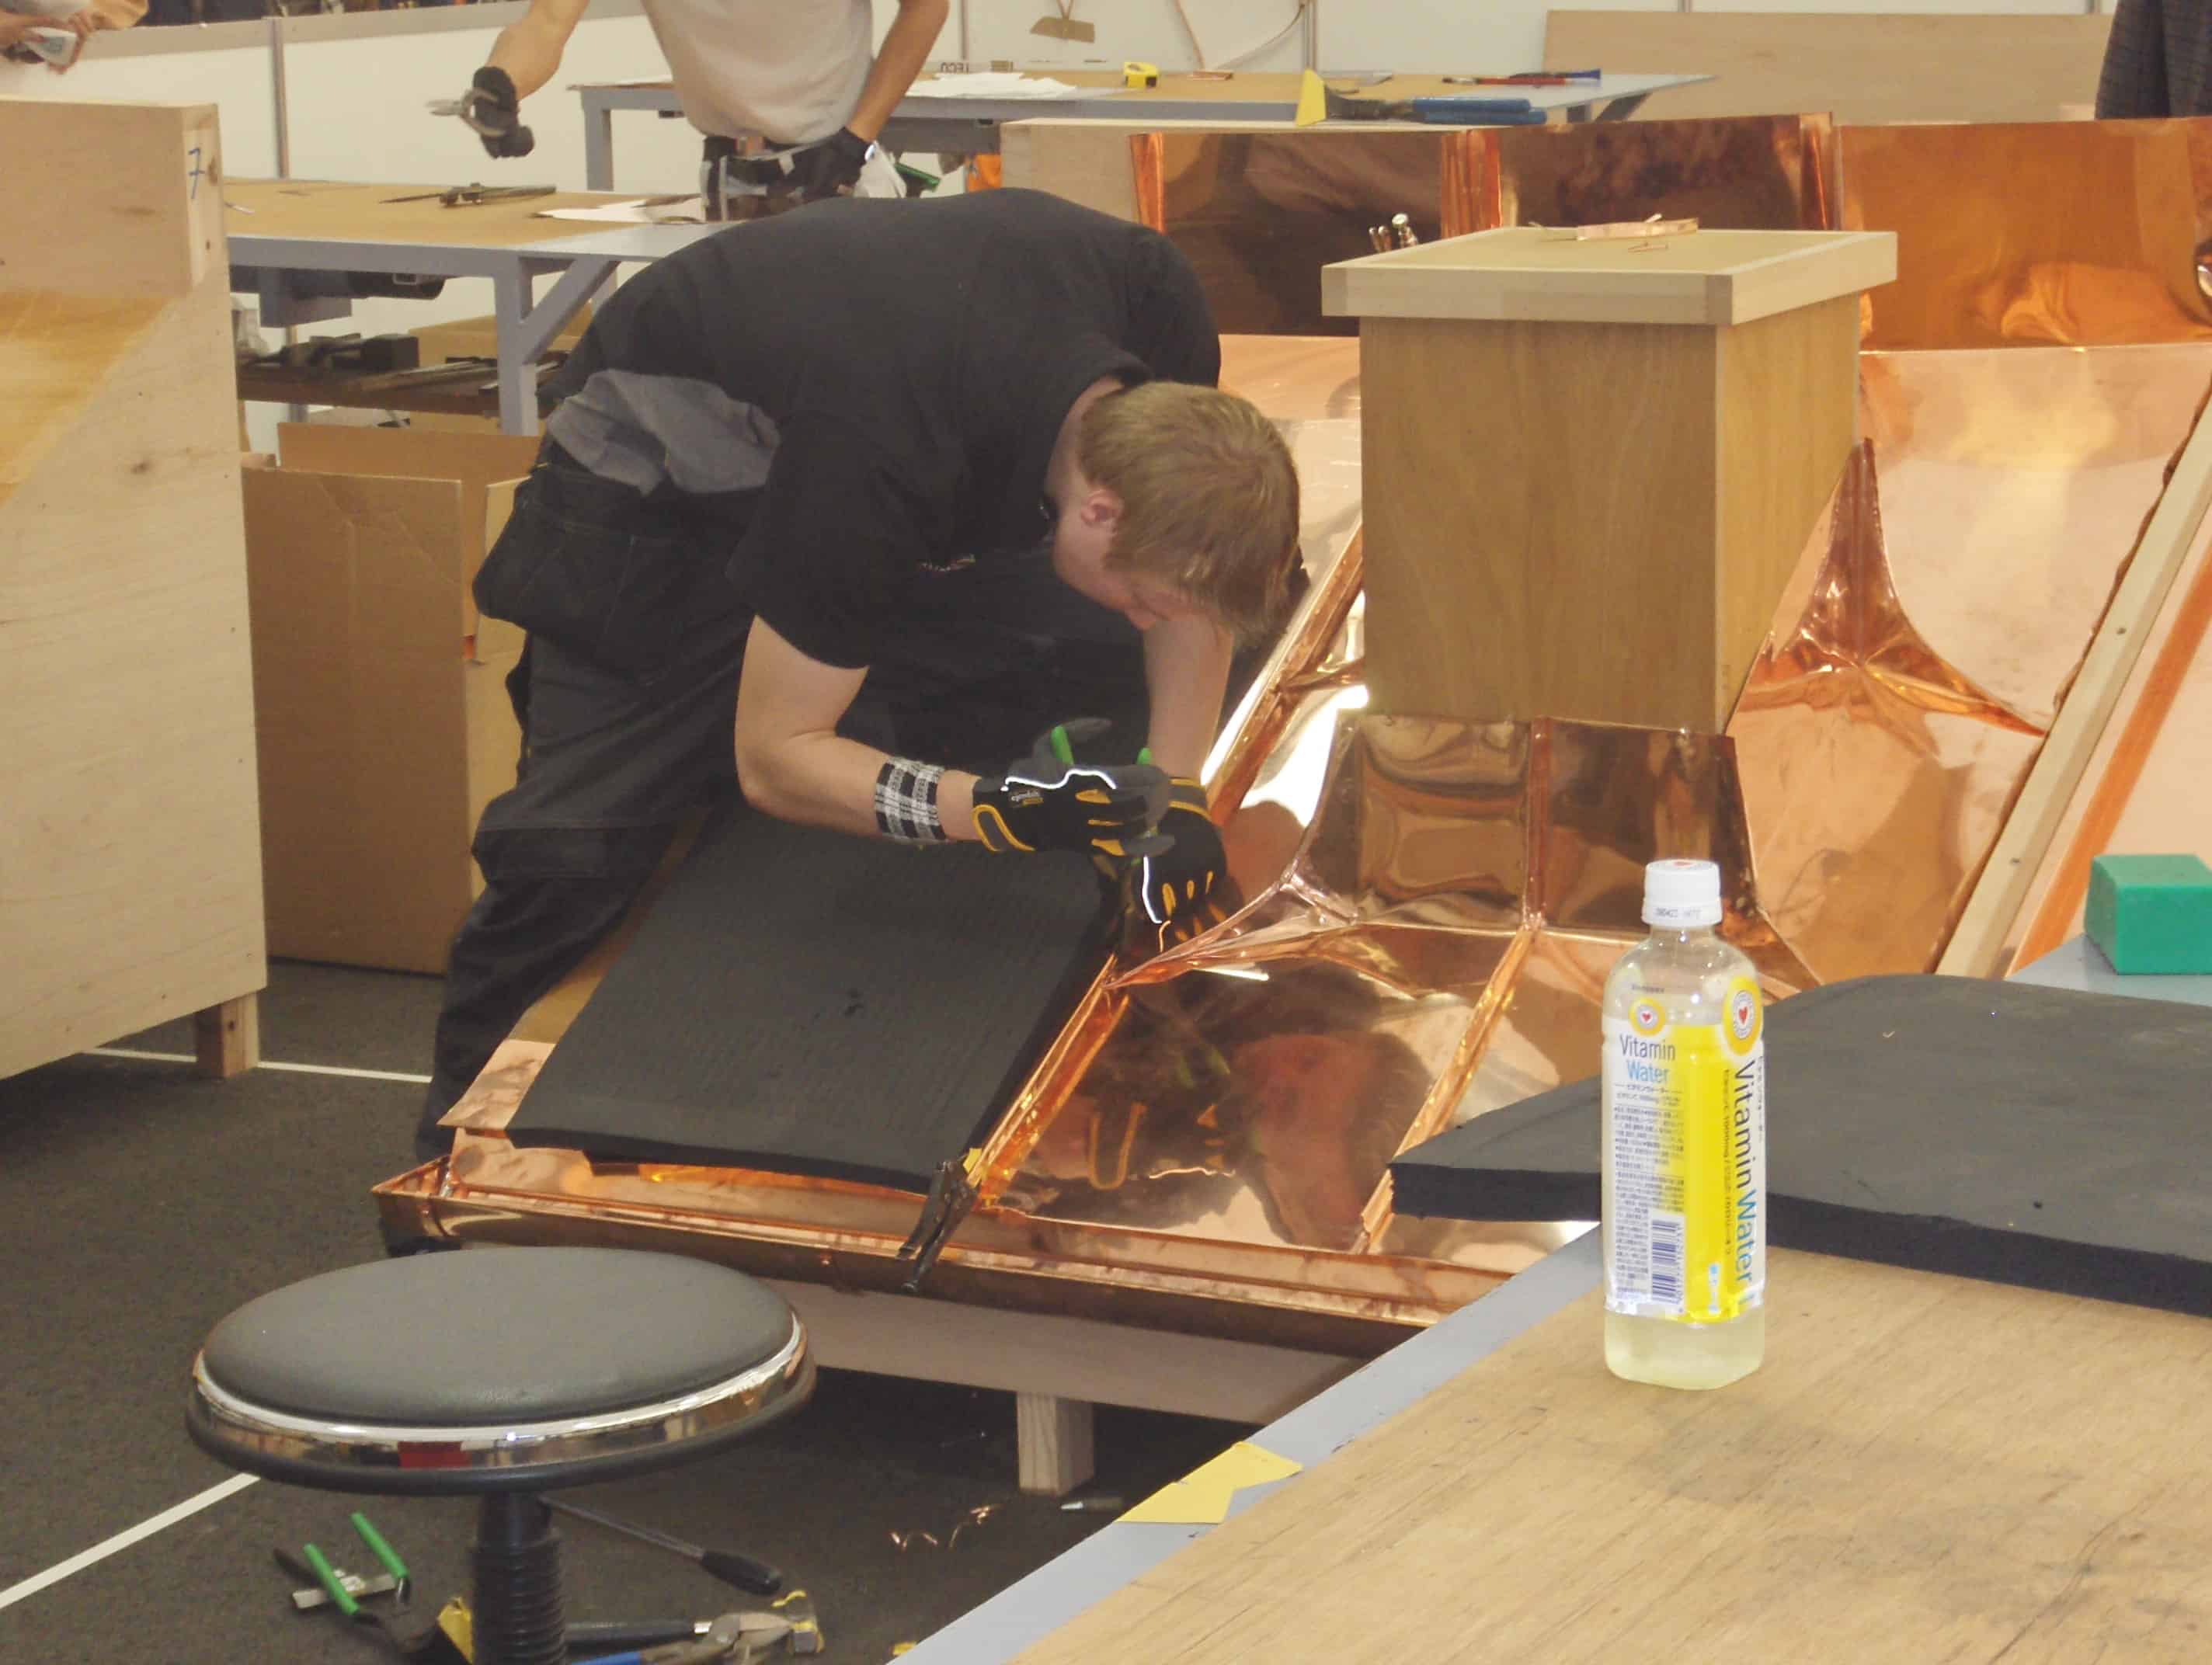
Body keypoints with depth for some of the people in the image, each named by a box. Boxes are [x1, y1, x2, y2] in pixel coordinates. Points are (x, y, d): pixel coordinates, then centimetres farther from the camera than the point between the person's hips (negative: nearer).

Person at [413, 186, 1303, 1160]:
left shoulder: (1156, 308, -26)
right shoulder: (887, 460, -43)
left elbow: (1194, 587, -5)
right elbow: (773, 758, -31)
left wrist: (1175, 788, -16)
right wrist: (999, 808, -44)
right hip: (658, 470, -6)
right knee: (580, 836, -16)